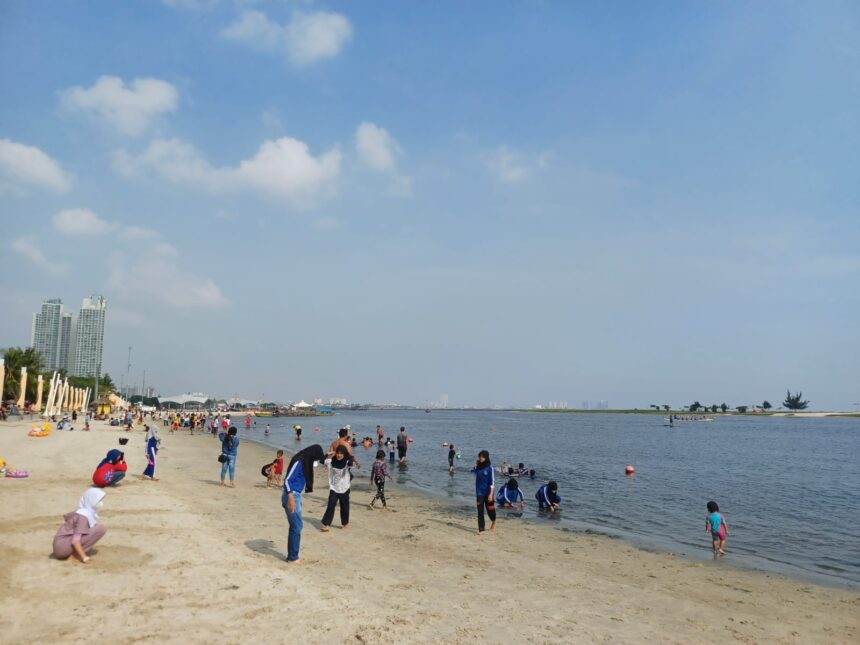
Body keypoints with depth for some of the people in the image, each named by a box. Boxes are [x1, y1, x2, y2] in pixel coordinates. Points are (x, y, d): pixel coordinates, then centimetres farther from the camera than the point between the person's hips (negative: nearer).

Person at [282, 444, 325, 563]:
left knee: (296, 526, 13)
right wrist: (291, 498, -24)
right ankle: (292, 557, 8)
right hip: (292, 496, -9)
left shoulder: (305, 462, 9)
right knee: (297, 526, -2)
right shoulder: (299, 462, -18)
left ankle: (292, 555, 22)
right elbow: (287, 480, -20)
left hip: (296, 495, 9)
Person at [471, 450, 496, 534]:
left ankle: (493, 521, 42)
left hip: (488, 492, -3)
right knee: (480, 511, -2)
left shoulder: (489, 468, -12)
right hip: (479, 492, 3)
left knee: (490, 509, 12)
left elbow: (492, 482, -13)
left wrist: (491, 494, -18)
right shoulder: (477, 466, 1)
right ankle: (481, 529, 2)